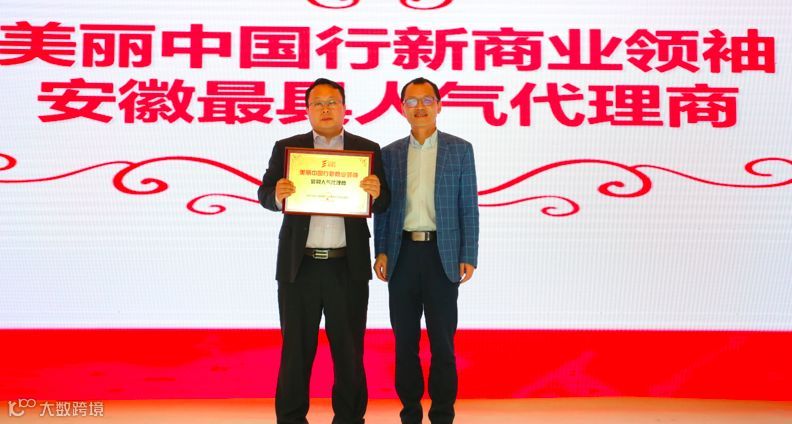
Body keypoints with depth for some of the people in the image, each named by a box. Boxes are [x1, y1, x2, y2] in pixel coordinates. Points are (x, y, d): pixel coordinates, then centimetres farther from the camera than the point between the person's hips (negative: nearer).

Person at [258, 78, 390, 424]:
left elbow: (382, 204, 3)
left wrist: (376, 194, -20)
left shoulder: (367, 149, 6)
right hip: (299, 265, 0)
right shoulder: (286, 148, 7)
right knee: (296, 347, 8)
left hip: (348, 266, 0)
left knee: (349, 348, 10)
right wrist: (277, 195, -23)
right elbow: (265, 194, -1)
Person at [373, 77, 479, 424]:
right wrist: (380, 252, -1)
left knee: (442, 340, 3)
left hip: (442, 255, -2)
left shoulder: (460, 149, 4)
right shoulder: (390, 153, 10)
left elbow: (468, 207, 1)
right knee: (405, 339, 8)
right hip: (403, 253, 2)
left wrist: (468, 257, -5)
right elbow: (382, 207, 9)